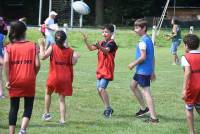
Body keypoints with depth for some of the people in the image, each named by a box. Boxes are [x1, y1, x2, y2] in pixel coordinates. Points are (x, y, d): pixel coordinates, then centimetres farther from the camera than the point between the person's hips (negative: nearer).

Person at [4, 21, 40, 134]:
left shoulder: (9, 47, 0)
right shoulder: (32, 45, 0)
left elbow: (6, 62, -14)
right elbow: (37, 64, -7)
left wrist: (8, 80, -9)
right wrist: (33, 75, 10)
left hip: (14, 81, 1)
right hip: (29, 81, -1)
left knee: (14, 107, 11)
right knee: (28, 106, 9)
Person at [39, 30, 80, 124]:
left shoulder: (52, 48, -6)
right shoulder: (70, 50, 0)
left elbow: (43, 56, -14)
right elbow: (73, 63, -4)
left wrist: (41, 46, -3)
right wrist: (76, 57, 13)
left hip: (54, 77, -1)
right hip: (65, 78, 1)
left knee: (48, 93, 25)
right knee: (62, 99, 7)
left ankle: (46, 113, 27)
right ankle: (62, 119, -1)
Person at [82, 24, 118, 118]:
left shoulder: (112, 43, -11)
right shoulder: (101, 43, 12)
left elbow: (106, 50, -31)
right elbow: (91, 48, 4)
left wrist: (100, 47, -52)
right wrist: (85, 41, -14)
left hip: (107, 70, -8)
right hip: (100, 69, 8)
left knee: (101, 88, -18)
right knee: (99, 89, 10)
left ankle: (108, 108, -10)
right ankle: (108, 108, 21)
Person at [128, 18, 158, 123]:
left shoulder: (143, 41, -17)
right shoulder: (149, 39, 13)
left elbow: (143, 57, -24)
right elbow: (152, 58, 17)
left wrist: (133, 64, -10)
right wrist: (152, 72, 21)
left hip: (143, 70, -10)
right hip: (148, 70, 10)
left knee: (145, 92, -9)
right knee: (133, 85, 26)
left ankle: (153, 117, -11)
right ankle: (143, 107, 31)